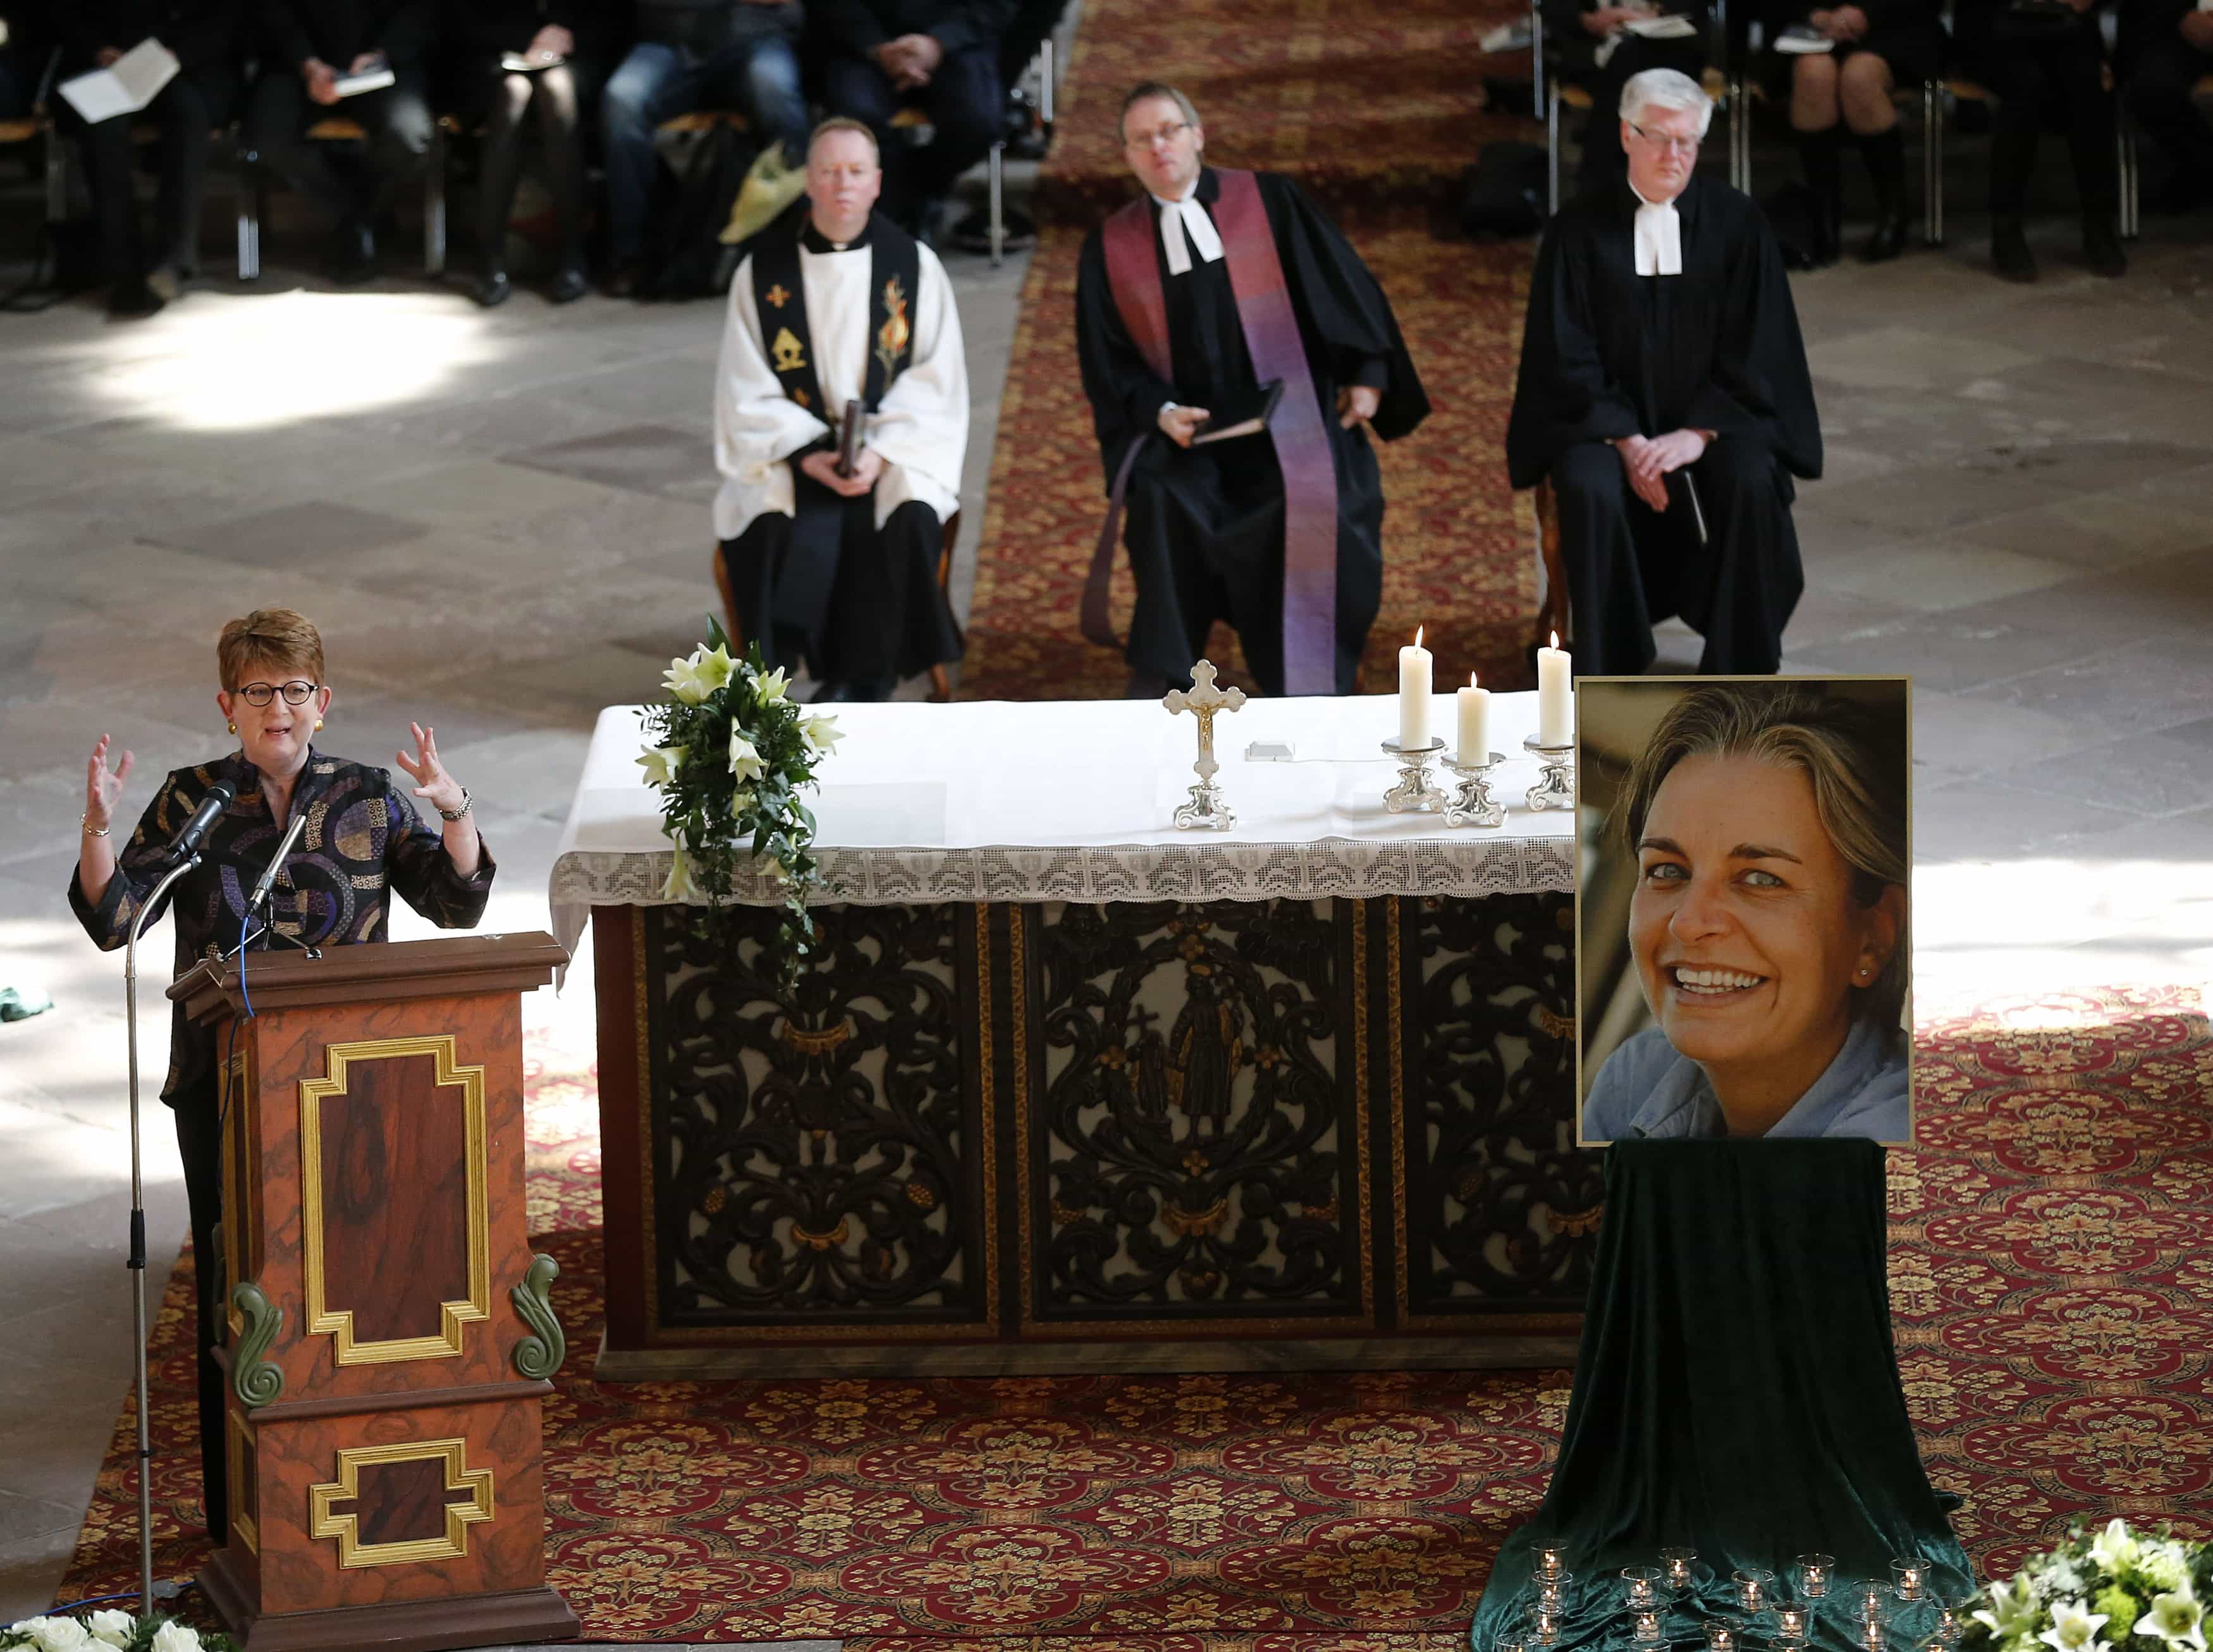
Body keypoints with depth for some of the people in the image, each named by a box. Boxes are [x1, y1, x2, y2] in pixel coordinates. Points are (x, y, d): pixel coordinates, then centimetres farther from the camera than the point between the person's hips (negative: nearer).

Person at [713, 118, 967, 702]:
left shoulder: (915, 265, 4)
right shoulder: (762, 272, 4)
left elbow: (936, 377, 0)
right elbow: (747, 391, 1)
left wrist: (881, 452, -16)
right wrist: (807, 455, -16)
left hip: (893, 452, 0)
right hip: (790, 456, 0)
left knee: (906, 518, -32)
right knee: (767, 526, -31)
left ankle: (869, 677, -18)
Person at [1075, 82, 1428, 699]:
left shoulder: (1267, 202, 6)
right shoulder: (1110, 248, 10)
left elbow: (1340, 281, 7)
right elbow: (1109, 364, 8)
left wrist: (1365, 373, -2)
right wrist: (1161, 411, -10)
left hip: (1289, 413, 0)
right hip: (1185, 430, 0)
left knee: (1317, 503, -29)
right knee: (1162, 499, -31)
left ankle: (1311, 689, -14)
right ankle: (1160, 685, -20)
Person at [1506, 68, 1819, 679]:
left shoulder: (1736, 224, 0)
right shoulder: (1580, 230, -1)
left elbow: (1757, 350, -2)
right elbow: (1567, 356, -4)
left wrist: (1699, 433, -16)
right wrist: (1626, 443, -17)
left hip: (1712, 419, 1)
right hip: (1603, 421, 0)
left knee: (1752, 484, -30)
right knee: (1591, 491, -32)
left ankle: (1739, 670, -17)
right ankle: (1610, 669, -19)